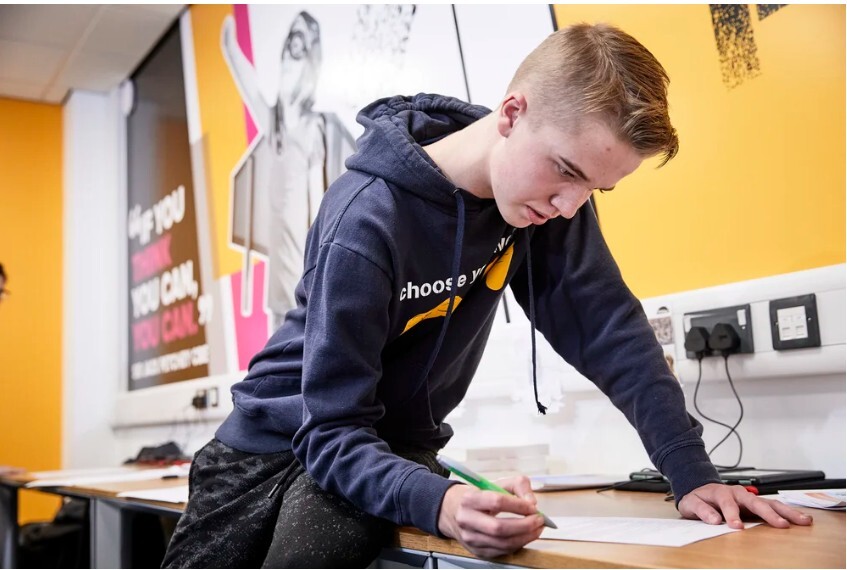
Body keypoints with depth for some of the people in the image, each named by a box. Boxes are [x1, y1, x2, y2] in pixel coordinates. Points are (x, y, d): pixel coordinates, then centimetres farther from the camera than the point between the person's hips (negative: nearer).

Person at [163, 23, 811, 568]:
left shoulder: (551, 197, -13)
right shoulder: (368, 220, -29)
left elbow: (609, 330, -10)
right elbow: (333, 431, -28)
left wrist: (694, 473, -17)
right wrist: (438, 501, -46)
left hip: (393, 444, 2)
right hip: (282, 437, -2)